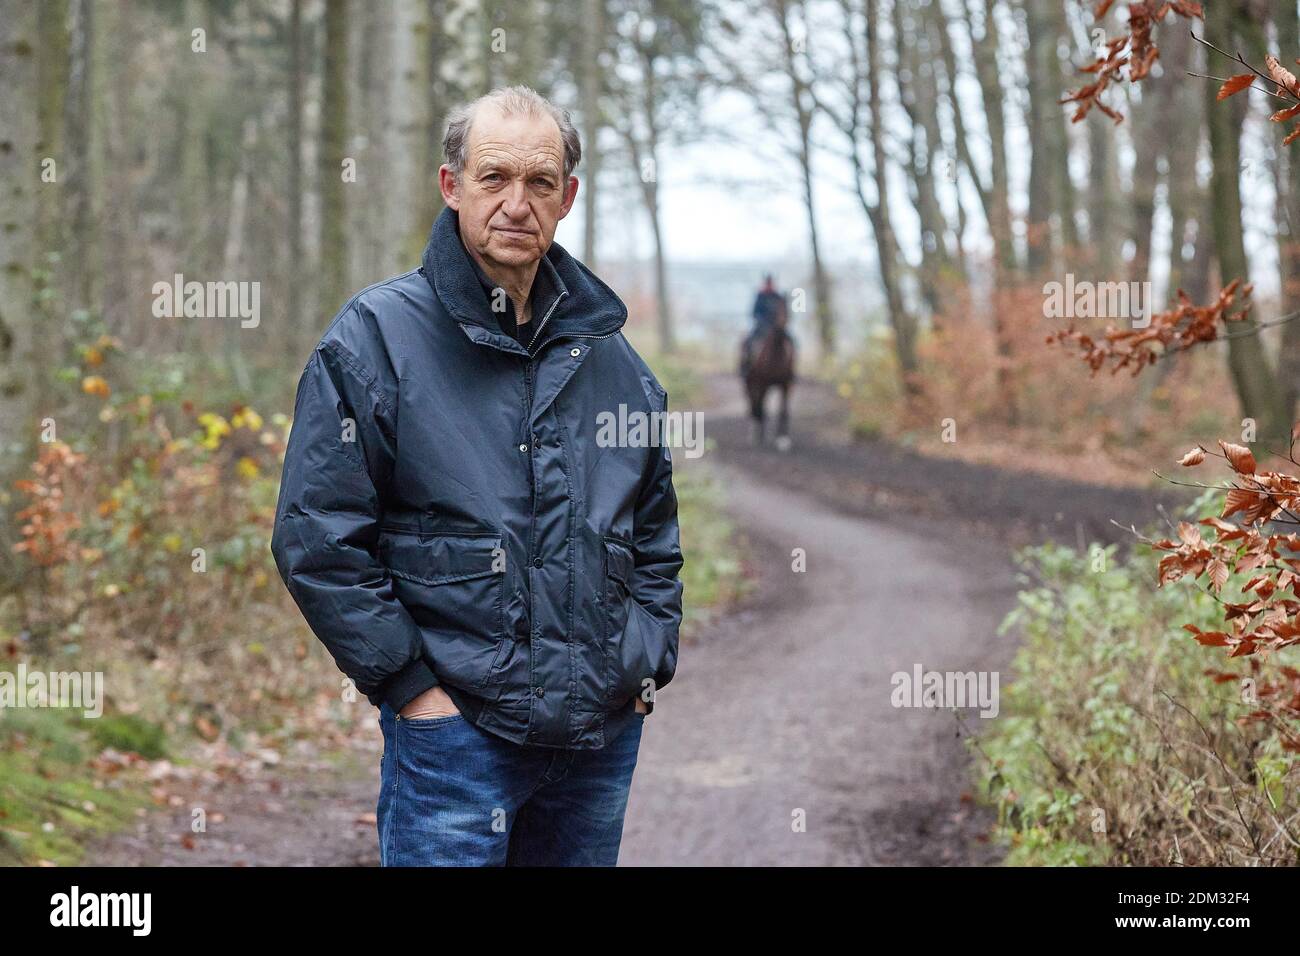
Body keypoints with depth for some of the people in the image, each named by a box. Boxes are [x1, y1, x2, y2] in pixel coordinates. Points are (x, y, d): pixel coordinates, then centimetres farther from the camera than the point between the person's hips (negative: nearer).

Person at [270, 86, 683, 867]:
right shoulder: (377, 336, -6)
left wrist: (650, 664, 10)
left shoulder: (608, 354, 11)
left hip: (605, 732, 5)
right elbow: (316, 539, -9)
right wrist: (408, 683, -11)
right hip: (453, 729, -5)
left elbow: (656, 532, 21)